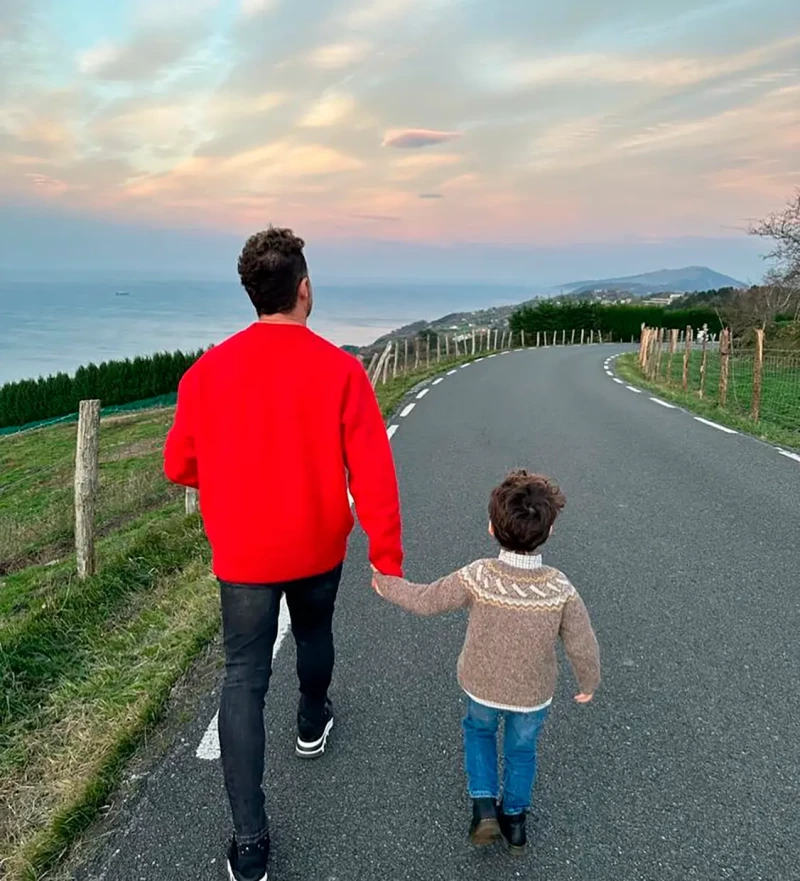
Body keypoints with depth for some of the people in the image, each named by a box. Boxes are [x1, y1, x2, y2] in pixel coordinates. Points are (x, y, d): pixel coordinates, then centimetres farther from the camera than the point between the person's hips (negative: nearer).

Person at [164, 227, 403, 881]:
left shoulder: (208, 371, -10)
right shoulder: (340, 369, -15)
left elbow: (179, 467, 0)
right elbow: (373, 475, -17)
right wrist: (387, 558, -8)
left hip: (242, 554, 0)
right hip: (319, 548, 0)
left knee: (244, 680, 9)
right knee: (315, 633, 29)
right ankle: (313, 724, 55)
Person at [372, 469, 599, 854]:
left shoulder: (476, 578, -29)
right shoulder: (561, 590, -27)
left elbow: (426, 601, -14)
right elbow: (583, 647, -16)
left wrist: (387, 585, 4)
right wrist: (588, 683, 6)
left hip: (481, 686, 0)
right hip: (534, 695, 0)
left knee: (478, 730, 31)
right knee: (522, 748, 28)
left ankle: (484, 808, 24)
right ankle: (514, 819, 44)